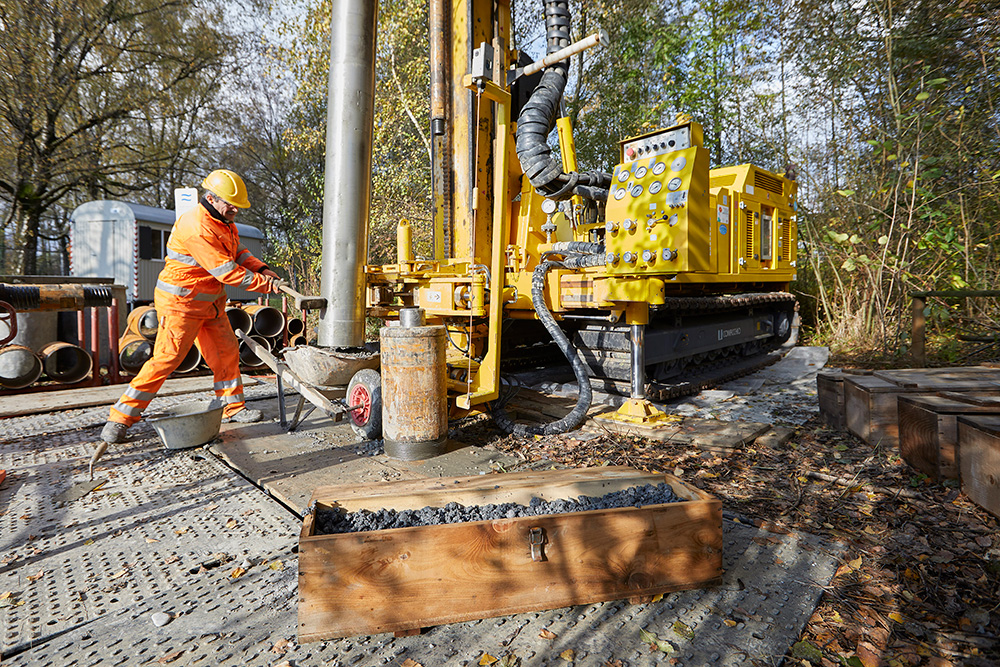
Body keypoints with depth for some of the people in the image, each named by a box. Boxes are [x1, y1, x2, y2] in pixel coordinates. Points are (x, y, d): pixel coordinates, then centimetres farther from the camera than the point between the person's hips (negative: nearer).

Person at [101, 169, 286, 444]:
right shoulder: (197, 228, -24)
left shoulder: (224, 222, 8)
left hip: (210, 302, 9)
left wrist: (262, 269, -3)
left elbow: (238, 252, 15)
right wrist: (263, 285, -18)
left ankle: (233, 407, 21)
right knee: (166, 358, -9)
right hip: (180, 302, -9)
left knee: (227, 351, 9)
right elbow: (226, 271, -26)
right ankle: (120, 417, 4)